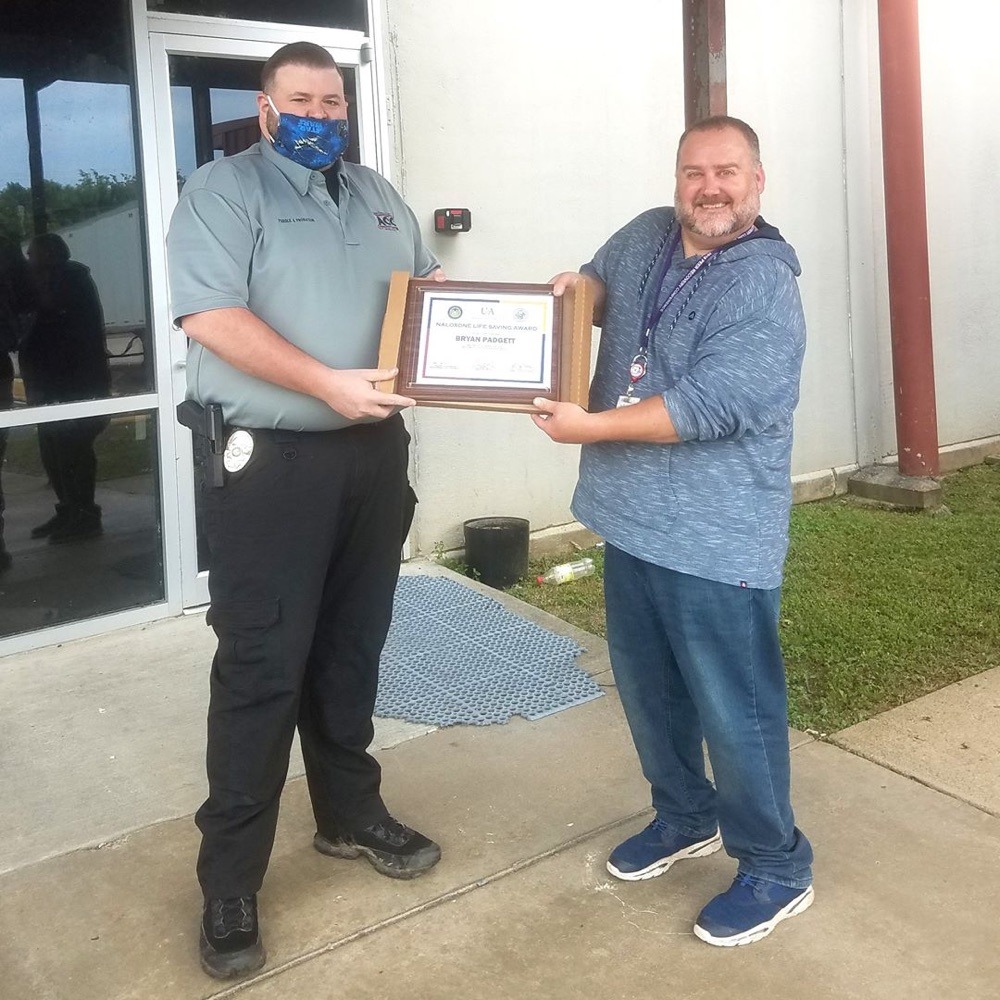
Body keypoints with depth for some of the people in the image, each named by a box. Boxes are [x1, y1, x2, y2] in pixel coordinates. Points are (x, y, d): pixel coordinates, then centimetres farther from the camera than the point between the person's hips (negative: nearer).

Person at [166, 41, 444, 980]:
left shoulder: (379, 196, 17)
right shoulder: (223, 189, -4)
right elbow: (210, 314, -18)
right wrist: (328, 383, -24)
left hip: (376, 453, 6)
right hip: (271, 461, -6)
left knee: (352, 650, 16)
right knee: (260, 667, -4)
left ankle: (351, 814, 33)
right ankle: (229, 879, 8)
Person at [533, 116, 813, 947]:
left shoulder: (766, 288, -16)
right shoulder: (647, 236, 7)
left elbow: (708, 406, -24)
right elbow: (604, 286, 27)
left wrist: (591, 426, -22)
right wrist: (580, 285, 2)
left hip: (717, 539, -8)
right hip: (634, 520, 8)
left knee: (734, 707, 1)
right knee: (648, 688, 20)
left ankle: (777, 866, 20)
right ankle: (685, 817, 41)